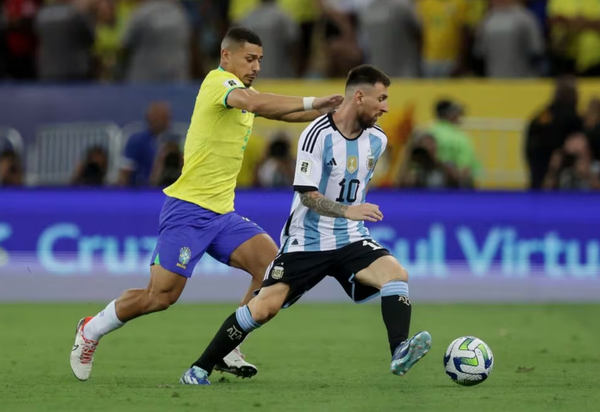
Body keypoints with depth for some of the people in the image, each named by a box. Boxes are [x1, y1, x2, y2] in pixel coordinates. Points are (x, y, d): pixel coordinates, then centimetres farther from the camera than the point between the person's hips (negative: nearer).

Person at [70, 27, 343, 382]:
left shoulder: (239, 88, 16)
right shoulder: (219, 81, -13)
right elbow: (255, 103, -32)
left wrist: (326, 112, 2)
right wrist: (312, 103, -30)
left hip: (222, 213, 9)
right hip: (188, 209, -9)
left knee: (271, 265, -9)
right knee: (162, 295, -9)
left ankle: (227, 350, -1)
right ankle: (91, 330, 15)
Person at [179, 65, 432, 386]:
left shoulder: (377, 140, 3)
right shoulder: (318, 134, -16)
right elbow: (307, 194, -21)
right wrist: (348, 211, -33)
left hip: (351, 240, 5)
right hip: (307, 242, -5)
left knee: (396, 274, -23)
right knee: (263, 308, -10)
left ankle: (400, 353, -32)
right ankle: (199, 370, 5)